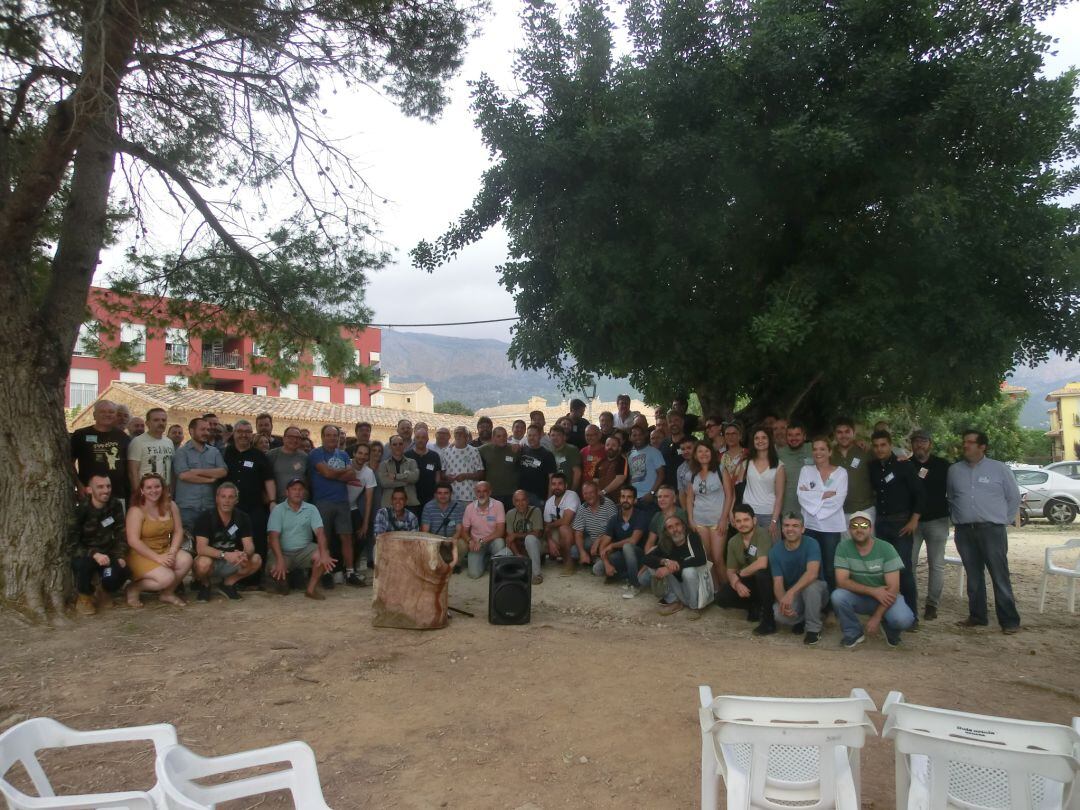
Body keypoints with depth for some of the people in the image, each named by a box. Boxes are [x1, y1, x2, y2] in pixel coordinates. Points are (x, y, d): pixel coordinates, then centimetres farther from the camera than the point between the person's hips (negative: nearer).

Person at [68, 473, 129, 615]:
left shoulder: (115, 506, -5)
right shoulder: (79, 510, -18)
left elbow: (120, 534, 3)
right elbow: (72, 545, -21)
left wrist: (121, 556, -14)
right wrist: (94, 554, -37)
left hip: (107, 553, 2)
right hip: (84, 554, -2)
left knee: (120, 574, -28)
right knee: (83, 562, -38)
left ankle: (105, 592, 12)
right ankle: (84, 597, -7)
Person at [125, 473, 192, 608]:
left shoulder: (170, 506, 3)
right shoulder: (136, 511, -13)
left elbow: (178, 532, 2)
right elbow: (133, 541, -19)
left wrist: (172, 553, -15)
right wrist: (157, 558, -23)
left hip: (165, 551, 5)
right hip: (142, 555, -5)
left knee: (186, 559, -24)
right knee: (167, 578, -27)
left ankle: (167, 593, 1)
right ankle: (134, 588, 3)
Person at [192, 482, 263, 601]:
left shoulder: (243, 518, -5)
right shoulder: (206, 517, -16)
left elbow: (249, 545, -11)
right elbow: (201, 548, -25)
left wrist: (245, 554, -36)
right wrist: (225, 555, -40)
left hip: (232, 563, 3)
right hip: (211, 561, -3)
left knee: (256, 559, -22)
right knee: (203, 563, -37)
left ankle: (228, 583, 4)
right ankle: (204, 585, 0)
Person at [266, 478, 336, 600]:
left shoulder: (311, 509, 0)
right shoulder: (278, 510, -5)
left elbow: (320, 532, -11)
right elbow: (273, 536, -15)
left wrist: (324, 554, -29)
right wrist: (280, 560, -29)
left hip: (304, 550, 1)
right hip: (283, 552, -1)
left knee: (321, 555, -28)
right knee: (274, 568, -30)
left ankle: (311, 588, -10)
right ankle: (284, 580, 7)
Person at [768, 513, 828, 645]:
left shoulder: (811, 544, -18)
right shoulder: (775, 551, -8)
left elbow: (812, 573, -34)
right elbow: (778, 583, -12)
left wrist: (791, 592, -47)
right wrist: (783, 601, -34)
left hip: (816, 591, -2)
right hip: (790, 595, 2)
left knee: (810, 585, -38)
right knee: (778, 615, -30)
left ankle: (814, 629, -15)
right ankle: (801, 619, 7)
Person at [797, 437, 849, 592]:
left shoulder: (841, 472, 2)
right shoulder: (805, 470, 7)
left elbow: (838, 500, -10)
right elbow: (802, 497, -6)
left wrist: (813, 497, -8)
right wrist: (825, 495, -12)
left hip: (832, 527, -2)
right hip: (810, 525, 2)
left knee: (830, 569, 0)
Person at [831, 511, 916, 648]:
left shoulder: (886, 549, -18)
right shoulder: (843, 547, -14)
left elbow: (893, 588, -20)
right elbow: (842, 581, -18)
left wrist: (876, 617, -24)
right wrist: (873, 591, -27)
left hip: (884, 596, -1)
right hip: (858, 597, 1)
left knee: (903, 620, -31)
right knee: (837, 596, -30)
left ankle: (890, 629, 9)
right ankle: (854, 633, -2)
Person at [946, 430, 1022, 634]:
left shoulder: (999, 469, 1)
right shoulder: (954, 470, 9)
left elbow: (1013, 497, 7)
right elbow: (950, 497, 20)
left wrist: (1004, 520, 4)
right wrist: (957, 516, 11)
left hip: (992, 530, -3)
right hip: (964, 532, 4)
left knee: (1000, 577, -4)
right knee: (973, 576, 10)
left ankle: (1009, 620, 1)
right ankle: (977, 616, 19)